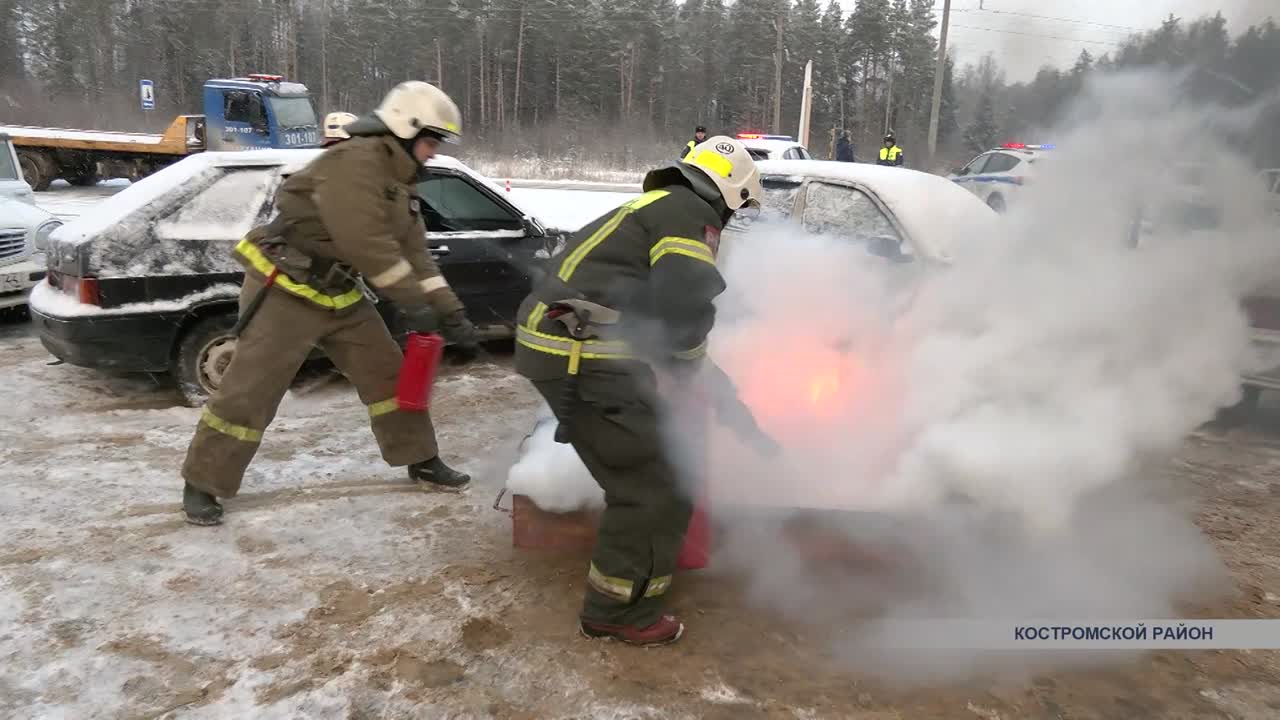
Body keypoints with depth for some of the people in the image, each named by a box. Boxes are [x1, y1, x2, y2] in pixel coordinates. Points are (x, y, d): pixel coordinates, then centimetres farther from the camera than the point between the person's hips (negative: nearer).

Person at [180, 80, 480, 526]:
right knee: (248, 393, -3)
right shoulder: (356, 161, -21)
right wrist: (413, 303, -24)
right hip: (285, 293, -9)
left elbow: (415, 257, 9)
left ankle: (421, 462, 22)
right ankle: (202, 485, 12)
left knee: (387, 373, 10)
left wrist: (450, 312, 1)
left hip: (341, 294, 9)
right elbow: (367, 243, -29)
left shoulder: (399, 183, 10)